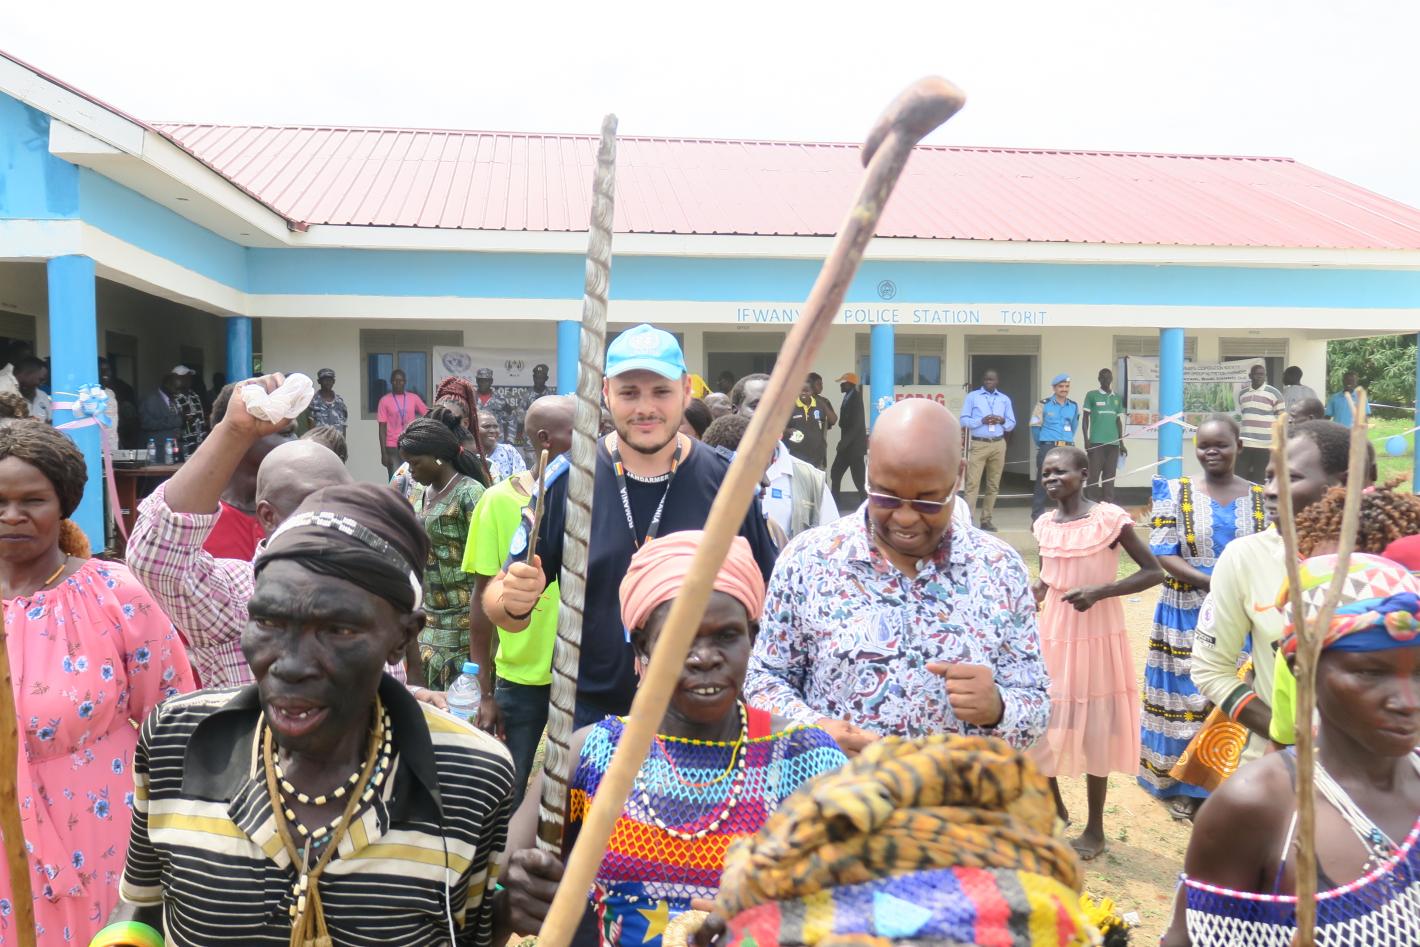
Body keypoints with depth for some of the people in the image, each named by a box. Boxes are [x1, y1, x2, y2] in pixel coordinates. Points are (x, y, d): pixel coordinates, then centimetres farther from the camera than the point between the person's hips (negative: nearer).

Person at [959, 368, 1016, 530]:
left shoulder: (1005, 399, 14)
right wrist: (981, 421, -17)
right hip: (978, 444, -3)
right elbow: (964, 420, -2)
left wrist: (1002, 421, -10)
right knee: (973, 483, -10)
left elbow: (1012, 424, 12)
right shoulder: (972, 396, 5)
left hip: (998, 445, 3)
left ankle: (986, 519, 9)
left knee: (993, 484, 4)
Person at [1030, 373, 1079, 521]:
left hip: (1068, 449, 4)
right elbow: (1035, 425, 2)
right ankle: (1037, 518, 2)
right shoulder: (1044, 404, -2)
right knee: (1042, 484, -3)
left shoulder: (1074, 406, 11)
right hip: (1048, 449, -4)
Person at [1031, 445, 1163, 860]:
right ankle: (1053, 804, 35)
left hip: (1097, 637, -5)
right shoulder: (1045, 525, 2)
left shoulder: (1110, 519, -13)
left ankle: (1095, 828, 23)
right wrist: (1036, 587, -6)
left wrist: (1099, 591, -21)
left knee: (1095, 731, 6)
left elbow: (1154, 572, -11)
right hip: (1053, 636, 5)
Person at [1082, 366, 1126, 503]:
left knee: (1110, 477, 4)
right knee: (1094, 475, -5)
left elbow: (1118, 421, 18)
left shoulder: (1117, 397, 14)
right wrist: (1086, 440, -8)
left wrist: (1121, 443, 14)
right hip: (1096, 442, -4)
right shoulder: (1092, 395, 2)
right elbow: (1085, 418, 1)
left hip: (1113, 443, 4)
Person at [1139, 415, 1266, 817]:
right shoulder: (1176, 492, -2)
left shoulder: (1260, 497, 4)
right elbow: (1162, 554, -8)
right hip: (1188, 615, -1)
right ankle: (1184, 787, 20)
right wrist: (1214, 582, -18)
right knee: (1188, 696, 5)